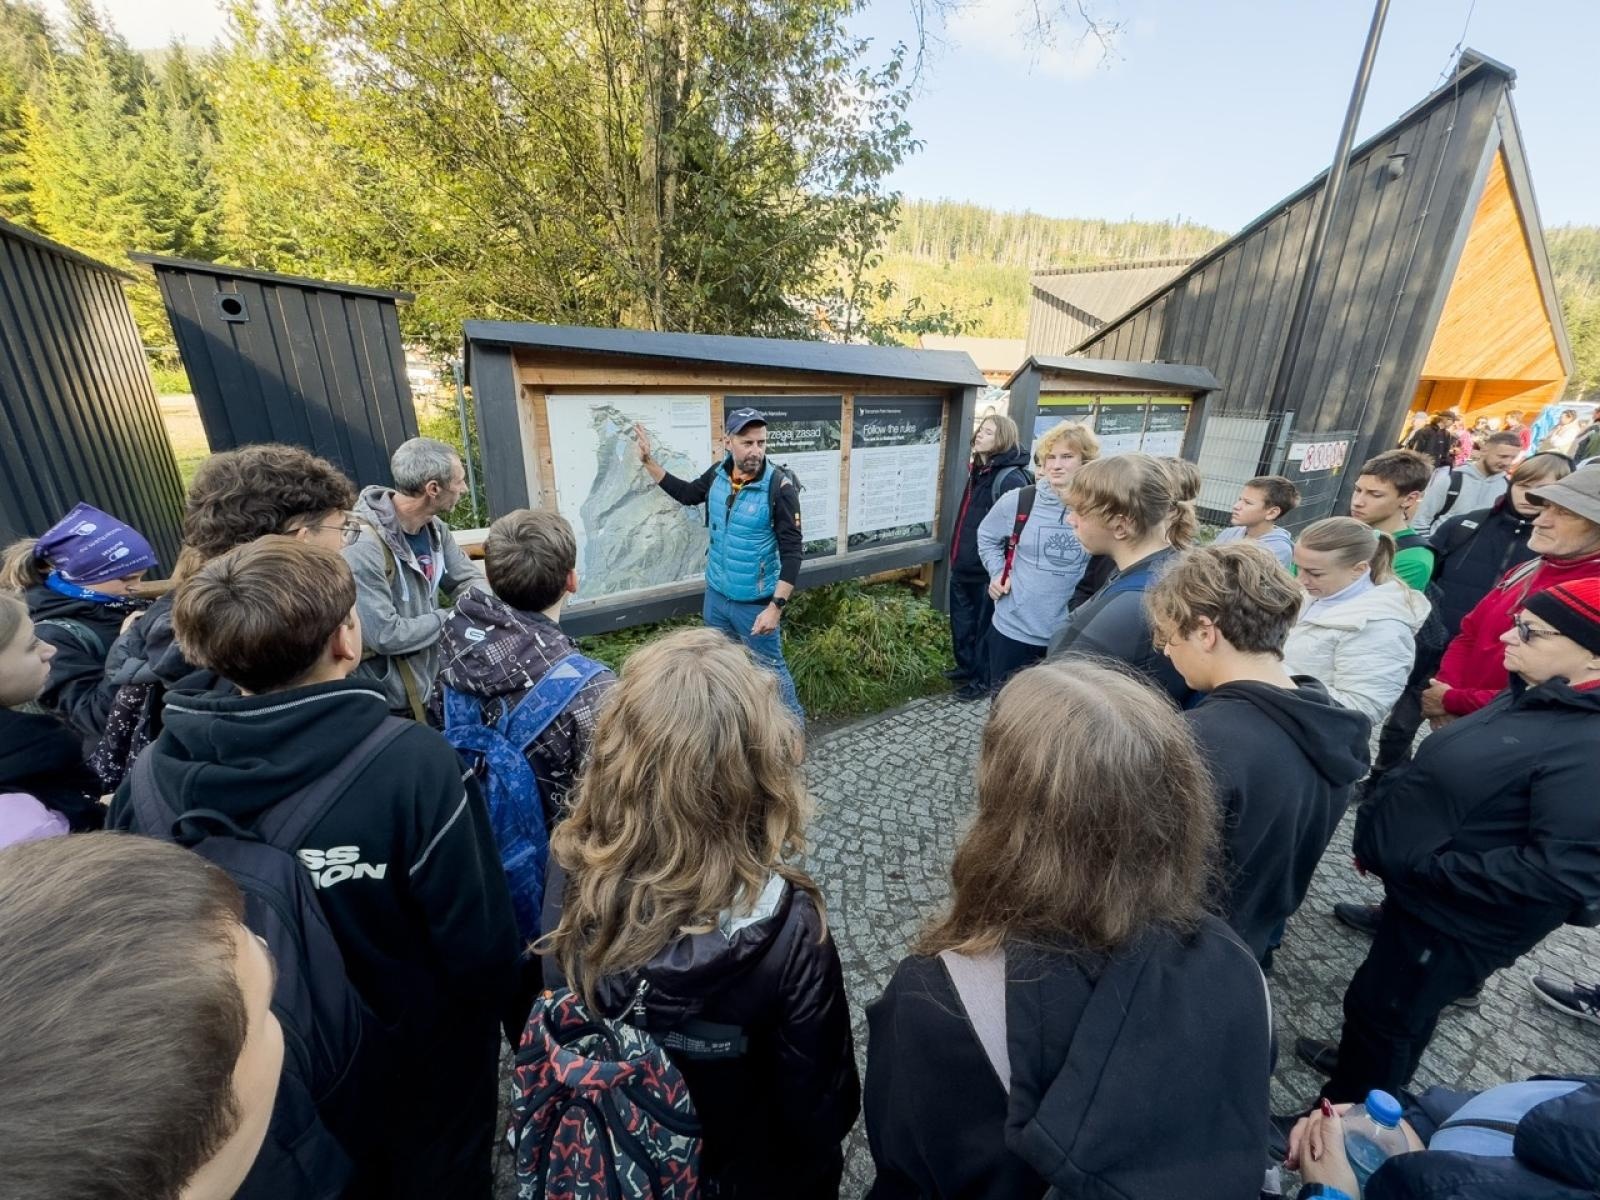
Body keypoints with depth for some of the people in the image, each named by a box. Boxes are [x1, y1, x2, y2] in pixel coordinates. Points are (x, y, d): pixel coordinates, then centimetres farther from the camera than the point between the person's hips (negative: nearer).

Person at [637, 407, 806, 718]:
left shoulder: (779, 486, -20)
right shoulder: (718, 474, -3)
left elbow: (792, 551, -19)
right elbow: (687, 494, 18)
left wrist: (776, 606, -23)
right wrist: (648, 461, 13)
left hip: (755, 602, -6)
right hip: (716, 594, 6)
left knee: (770, 668, 7)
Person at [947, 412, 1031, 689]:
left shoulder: (1010, 478, -18)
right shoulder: (978, 469, 11)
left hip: (988, 569, -9)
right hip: (964, 565, 9)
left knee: (984, 625, 7)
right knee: (961, 622, 20)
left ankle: (982, 679, 25)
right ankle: (966, 668, 38)